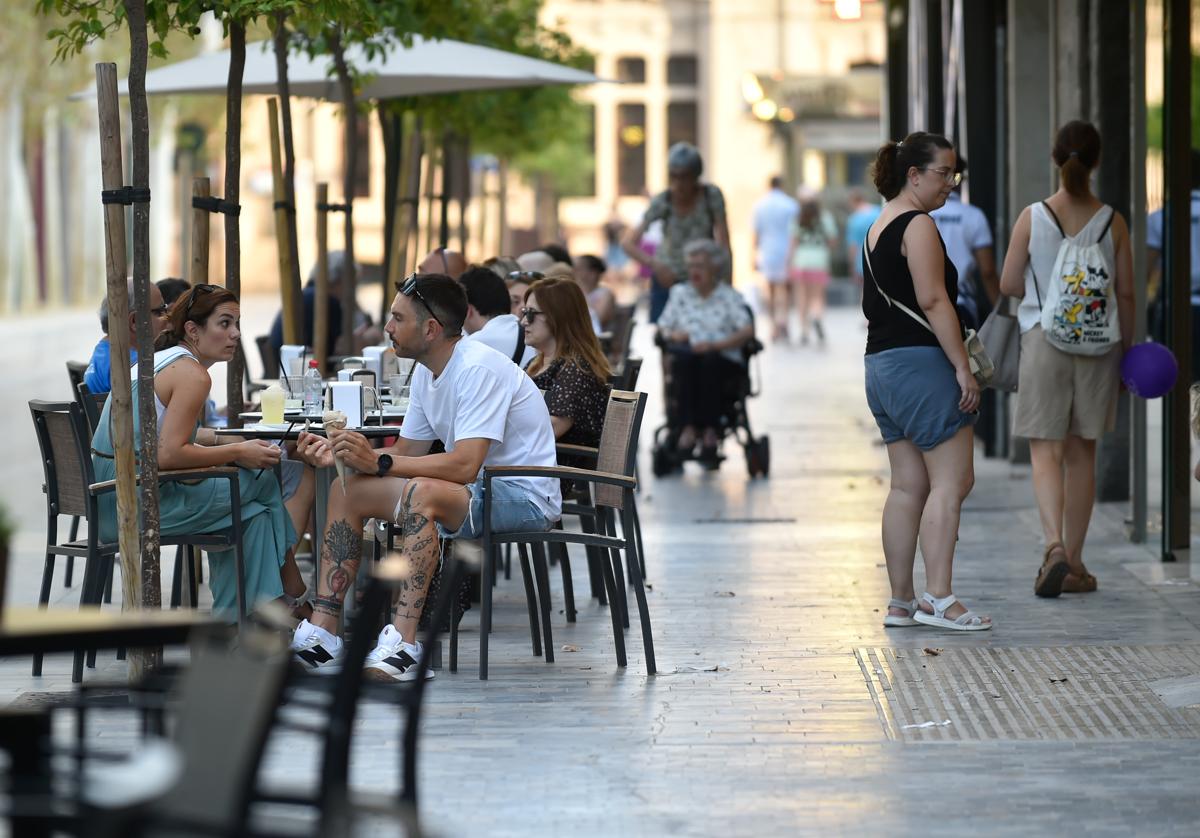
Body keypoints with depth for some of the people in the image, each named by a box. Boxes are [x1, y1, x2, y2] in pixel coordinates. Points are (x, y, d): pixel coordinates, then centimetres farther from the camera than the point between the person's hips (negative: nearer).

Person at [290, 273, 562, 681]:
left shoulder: (479, 369, -22)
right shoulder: (427, 372, 8)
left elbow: (464, 465, -31)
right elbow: (406, 452, 14)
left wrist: (378, 463, -29)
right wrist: (337, 455, -1)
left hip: (524, 497, -10)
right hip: (479, 489, 10)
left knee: (422, 492, -37)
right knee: (347, 490, 2)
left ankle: (403, 645, -40)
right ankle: (322, 633, -4)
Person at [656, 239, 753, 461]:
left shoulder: (730, 296, 10)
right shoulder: (679, 293, 20)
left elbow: (747, 331, -4)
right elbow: (663, 327, 18)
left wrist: (715, 345, -18)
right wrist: (673, 334, -7)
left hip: (724, 361, -2)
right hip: (687, 362, 2)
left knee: (708, 360, -38)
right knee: (684, 359, -35)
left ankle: (710, 429, -35)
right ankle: (688, 427, -39)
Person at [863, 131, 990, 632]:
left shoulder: (878, 228, 19)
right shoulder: (918, 225, -10)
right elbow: (933, 300, -18)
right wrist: (963, 366, -16)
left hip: (881, 366, 10)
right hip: (921, 364, -10)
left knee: (907, 486, 10)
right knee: (951, 481, -8)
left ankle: (901, 602, 11)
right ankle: (939, 598, -14)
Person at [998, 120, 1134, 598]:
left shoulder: (1032, 218, -6)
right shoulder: (1112, 223, -3)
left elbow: (1009, 285, -1)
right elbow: (1126, 293, 1)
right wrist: (1127, 346, 13)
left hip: (1044, 340, -2)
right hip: (1097, 344, 2)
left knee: (1046, 451, -1)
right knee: (1082, 454, 11)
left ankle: (1055, 546, -24)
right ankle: (1074, 566, 16)